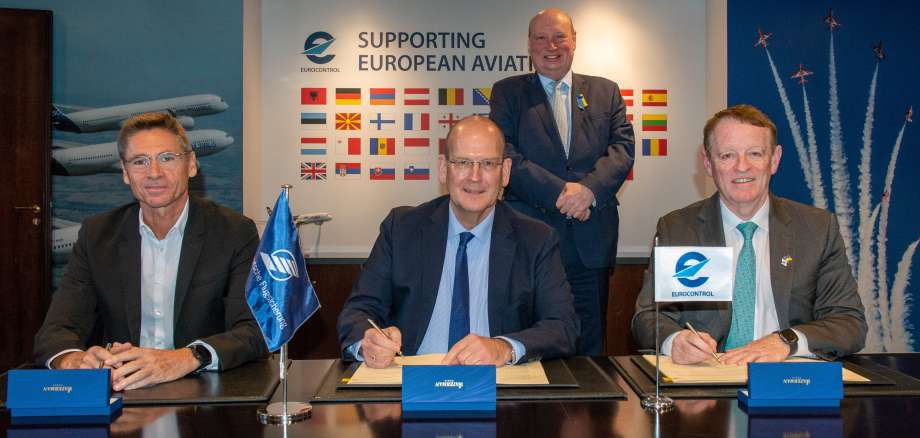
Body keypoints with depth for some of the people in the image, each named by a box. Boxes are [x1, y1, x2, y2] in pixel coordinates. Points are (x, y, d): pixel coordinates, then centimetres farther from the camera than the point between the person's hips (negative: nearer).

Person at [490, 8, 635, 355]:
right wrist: (558, 193, -15)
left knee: (589, 349, 8)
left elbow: (623, 147, 2)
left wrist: (589, 189, -16)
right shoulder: (507, 92, 8)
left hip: (591, 245, 2)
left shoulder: (606, 92, 14)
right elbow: (505, 154, -5)